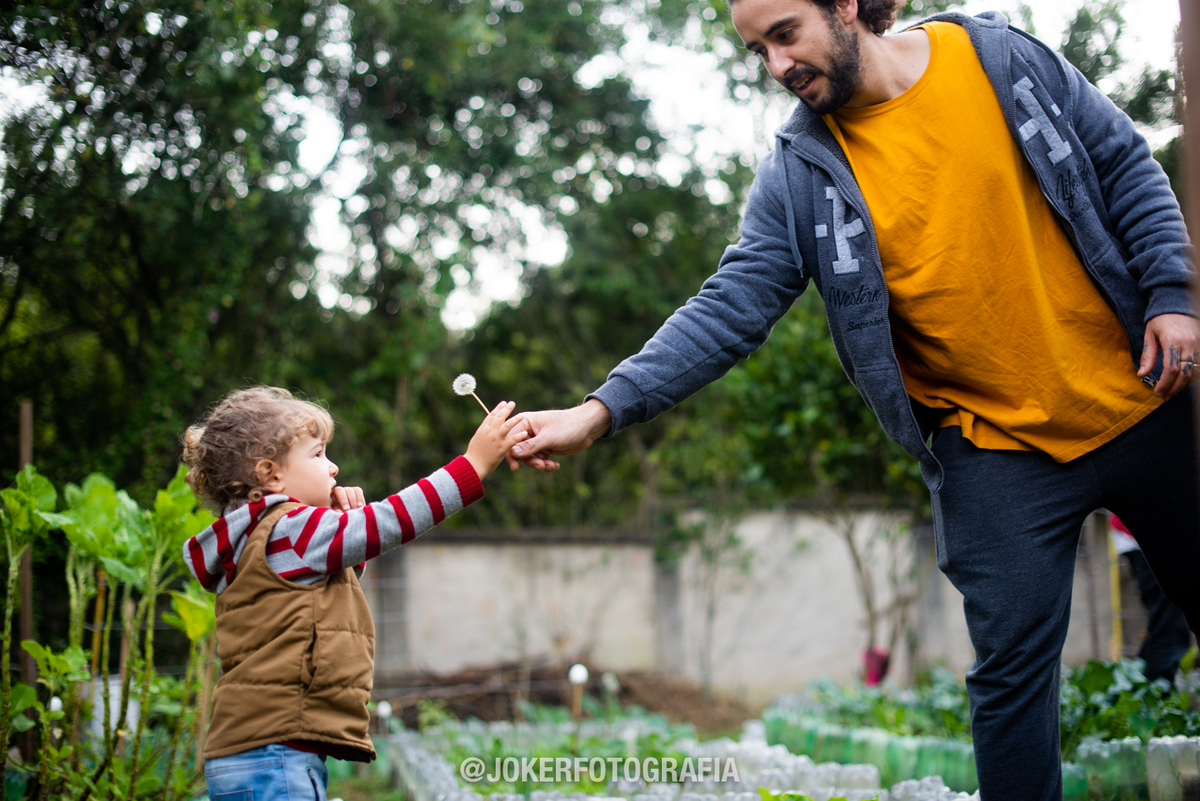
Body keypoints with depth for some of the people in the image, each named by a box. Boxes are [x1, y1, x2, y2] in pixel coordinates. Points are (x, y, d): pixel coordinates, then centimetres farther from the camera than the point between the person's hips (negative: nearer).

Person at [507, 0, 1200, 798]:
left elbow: (1125, 164, 3)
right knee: (1011, 667, -3)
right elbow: (728, 311, -11)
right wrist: (600, 411, -21)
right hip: (996, 448, -1)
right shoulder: (800, 174, -6)